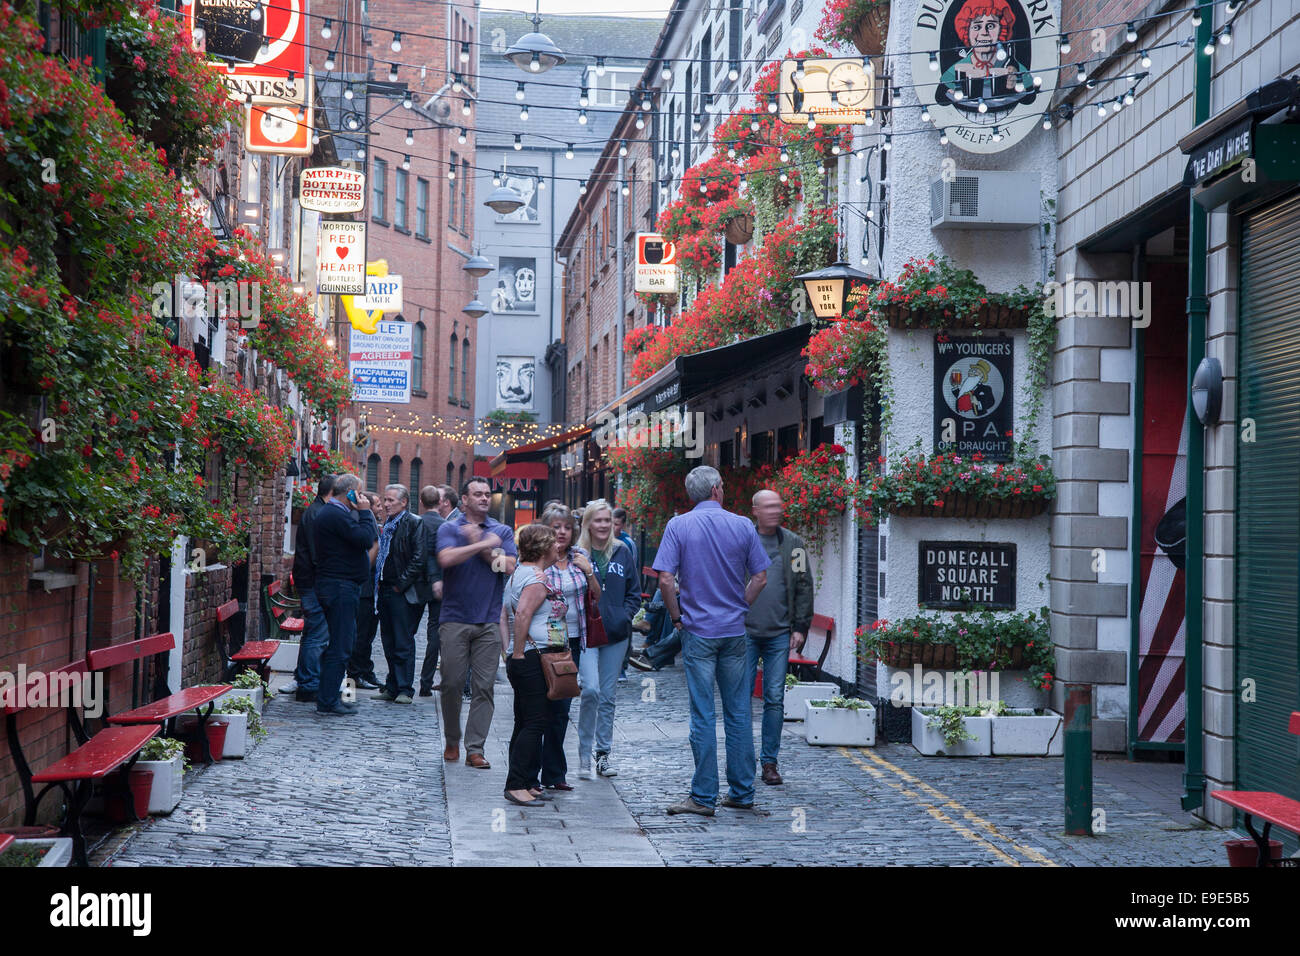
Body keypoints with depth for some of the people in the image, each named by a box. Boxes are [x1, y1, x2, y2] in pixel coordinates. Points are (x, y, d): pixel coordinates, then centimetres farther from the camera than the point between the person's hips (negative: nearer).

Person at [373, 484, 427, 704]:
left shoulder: (414, 523, -8)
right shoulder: (387, 525, 17)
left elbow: (419, 559, -15)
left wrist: (401, 584, -14)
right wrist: (378, 582, 13)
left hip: (403, 594, -8)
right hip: (385, 591, 8)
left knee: (403, 643, -5)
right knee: (389, 643, 11)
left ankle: (405, 689, -1)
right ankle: (392, 687, 17)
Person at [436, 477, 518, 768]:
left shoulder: (502, 531, 11)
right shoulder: (449, 529, 5)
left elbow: (509, 566, -4)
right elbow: (446, 558, -15)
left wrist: (481, 547, -8)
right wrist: (484, 545, -13)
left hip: (489, 621, 1)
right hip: (455, 618, -1)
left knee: (484, 686, -2)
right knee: (452, 682, 1)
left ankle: (475, 748, 1)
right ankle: (452, 741, 19)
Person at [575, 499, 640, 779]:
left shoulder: (622, 552, 9)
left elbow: (633, 591, 14)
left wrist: (626, 615, 0)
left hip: (616, 634, 4)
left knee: (608, 695, 8)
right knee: (591, 689, -17)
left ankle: (603, 753, 19)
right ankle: (584, 753, -3)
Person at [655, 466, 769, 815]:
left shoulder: (679, 526, -5)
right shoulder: (742, 526, 2)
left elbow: (665, 580, -12)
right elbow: (760, 577, 3)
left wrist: (677, 616, 1)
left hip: (698, 631, -2)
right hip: (735, 631, 2)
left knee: (703, 715, 0)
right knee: (738, 712, 10)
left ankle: (704, 797, 2)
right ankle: (742, 792, 14)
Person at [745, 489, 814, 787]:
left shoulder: (793, 544, 7)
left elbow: (804, 587, 10)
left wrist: (800, 628, 3)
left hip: (780, 634, 1)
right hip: (745, 631, -1)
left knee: (775, 699, 3)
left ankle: (769, 761, 11)